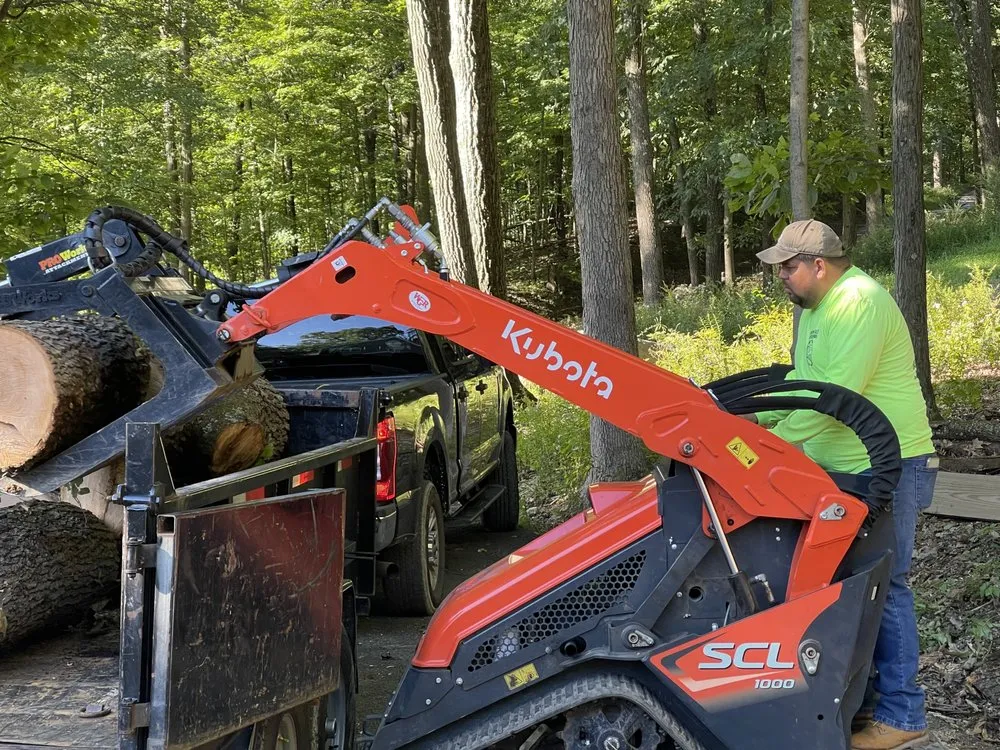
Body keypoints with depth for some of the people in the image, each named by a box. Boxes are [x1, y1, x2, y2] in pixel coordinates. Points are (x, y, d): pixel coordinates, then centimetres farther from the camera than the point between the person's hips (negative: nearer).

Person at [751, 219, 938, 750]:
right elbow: (803, 380, 20)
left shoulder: (860, 302, -19)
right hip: (843, 468, 10)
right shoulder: (817, 308, 15)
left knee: (882, 586, -6)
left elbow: (838, 393, -26)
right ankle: (864, 686, 26)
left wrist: (777, 437, -22)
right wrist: (752, 416, 8)